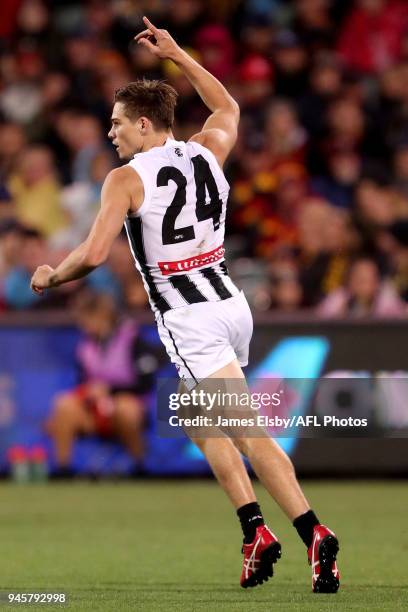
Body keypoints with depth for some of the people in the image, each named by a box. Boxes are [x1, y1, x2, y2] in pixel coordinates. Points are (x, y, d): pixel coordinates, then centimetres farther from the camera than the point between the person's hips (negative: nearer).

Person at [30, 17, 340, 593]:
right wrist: (176, 54, 34)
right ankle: (255, 530, 10)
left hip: (190, 321, -7)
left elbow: (94, 254, -17)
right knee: (204, 423, 20)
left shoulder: (126, 179, -9)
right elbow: (229, 108, 31)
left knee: (251, 433, -13)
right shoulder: (207, 153, 8)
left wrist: (50, 275, 2)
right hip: (231, 303, 7)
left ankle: (313, 533, -24)